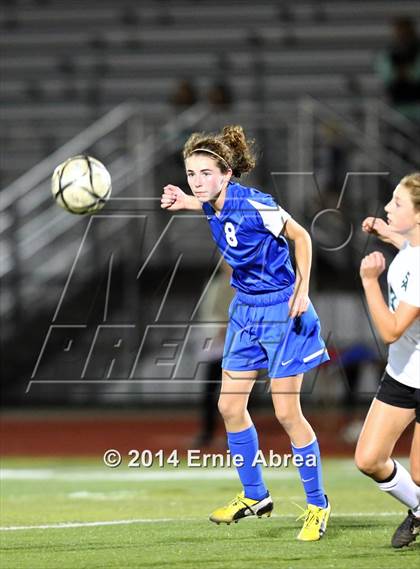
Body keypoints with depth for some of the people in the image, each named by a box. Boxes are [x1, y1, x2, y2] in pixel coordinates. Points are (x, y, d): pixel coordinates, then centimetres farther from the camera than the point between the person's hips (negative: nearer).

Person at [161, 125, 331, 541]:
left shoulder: (254, 206, -24)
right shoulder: (214, 206, -3)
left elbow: (300, 236, -12)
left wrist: (302, 289, -14)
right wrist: (186, 203, 14)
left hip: (280, 309, -8)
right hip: (245, 309, 8)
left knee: (287, 412, -4)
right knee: (230, 406, 8)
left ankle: (317, 505, 10)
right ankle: (254, 496, 24)